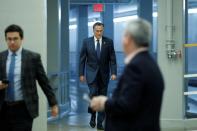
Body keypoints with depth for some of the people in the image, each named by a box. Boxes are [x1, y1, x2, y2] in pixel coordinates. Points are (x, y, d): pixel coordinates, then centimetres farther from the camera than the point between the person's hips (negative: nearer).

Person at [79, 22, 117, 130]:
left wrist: (113, 73, -11)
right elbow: (82, 59, 4)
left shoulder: (109, 42, 0)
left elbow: (112, 59, -1)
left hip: (104, 74, 1)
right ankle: (93, 115, 7)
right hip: (91, 73, -1)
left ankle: (100, 122, 12)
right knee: (93, 93, -16)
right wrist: (81, 73, 0)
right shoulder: (86, 41, 1)